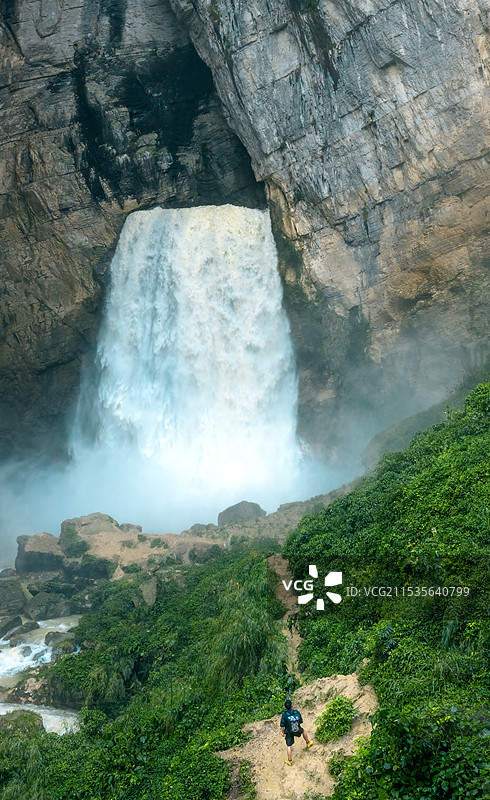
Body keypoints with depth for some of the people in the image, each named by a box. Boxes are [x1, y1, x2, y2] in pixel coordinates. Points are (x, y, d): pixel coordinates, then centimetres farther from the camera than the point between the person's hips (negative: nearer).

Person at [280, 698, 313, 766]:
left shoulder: (284, 714, -25)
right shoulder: (297, 712, -17)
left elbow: (282, 726, -17)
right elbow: (301, 721, -2)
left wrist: (283, 732, -1)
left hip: (289, 732, -2)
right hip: (297, 731, 2)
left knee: (289, 746, 15)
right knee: (303, 731, 35)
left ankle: (289, 761, 26)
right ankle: (308, 742, 48)